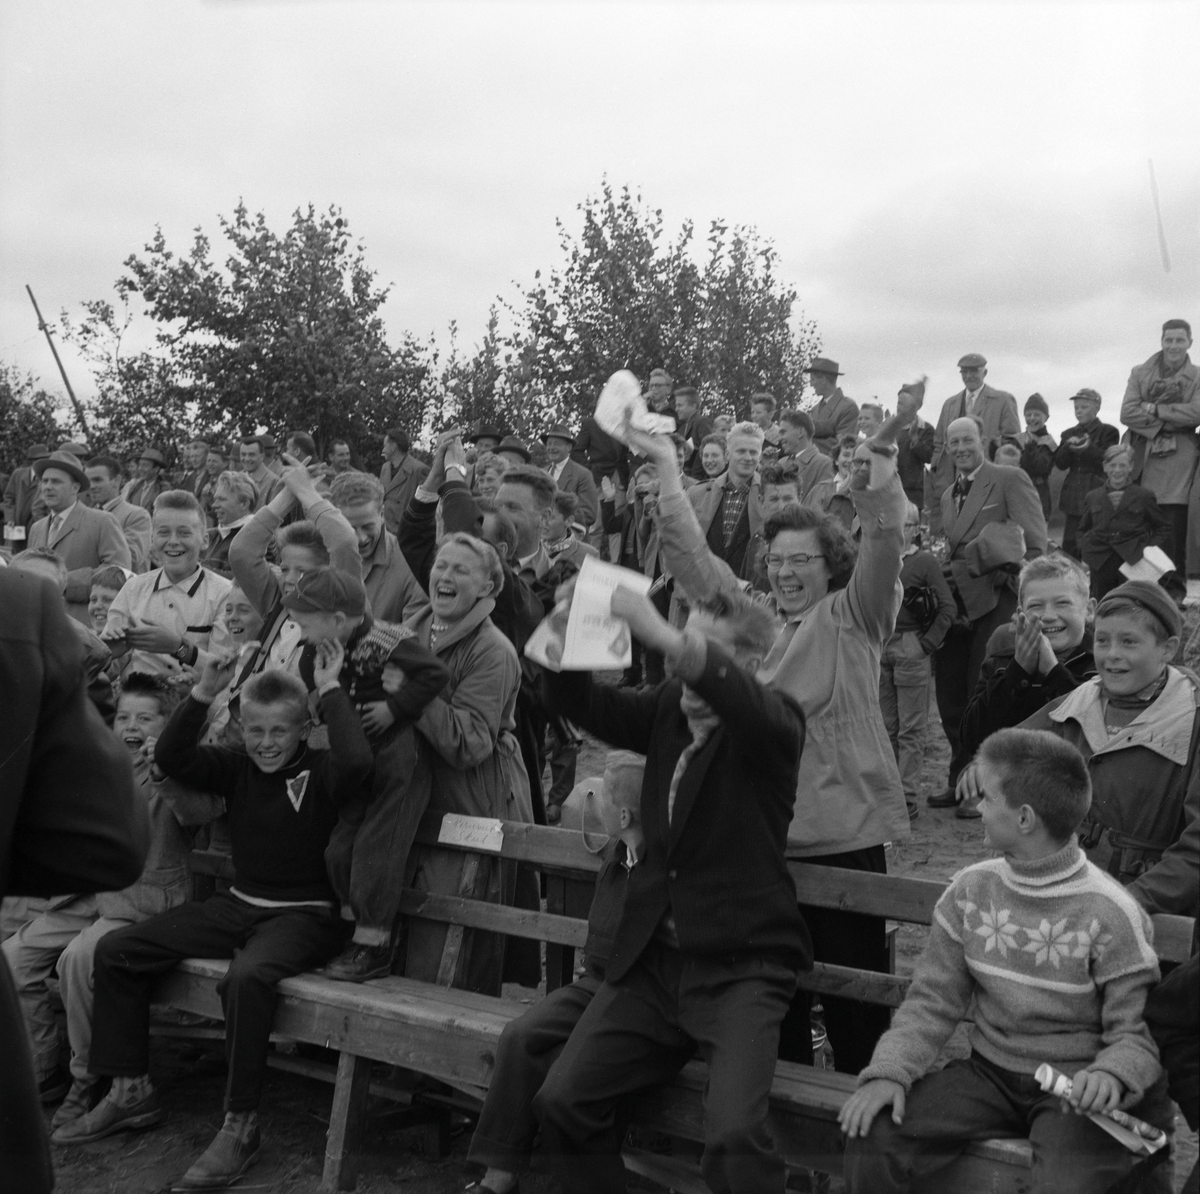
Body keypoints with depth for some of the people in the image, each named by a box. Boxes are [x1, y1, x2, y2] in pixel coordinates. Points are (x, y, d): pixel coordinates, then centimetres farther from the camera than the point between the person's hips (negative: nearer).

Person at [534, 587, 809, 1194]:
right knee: (560, 1102, -6)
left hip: (739, 967, -5)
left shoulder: (773, 720, -7)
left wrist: (658, 633, -41)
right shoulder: (668, 708, 8)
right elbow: (581, 703, 3)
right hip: (652, 961, 5)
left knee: (735, 1135, -25)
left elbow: (743, 701, -30)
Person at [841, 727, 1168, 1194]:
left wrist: (1110, 1076, -30)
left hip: (1075, 1086, -3)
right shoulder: (970, 889, 1)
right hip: (989, 1073, 4)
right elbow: (932, 999, 3)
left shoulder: (1109, 913, -12)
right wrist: (890, 1070, -12)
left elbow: (1137, 1031, -8)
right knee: (871, 1137, -17)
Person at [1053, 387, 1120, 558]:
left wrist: (1089, 447, -24)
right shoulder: (1068, 434, 16)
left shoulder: (1108, 432, 3)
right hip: (1074, 497, 4)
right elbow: (1060, 463, 6)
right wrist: (1068, 446, -14)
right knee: (1069, 546, 1)